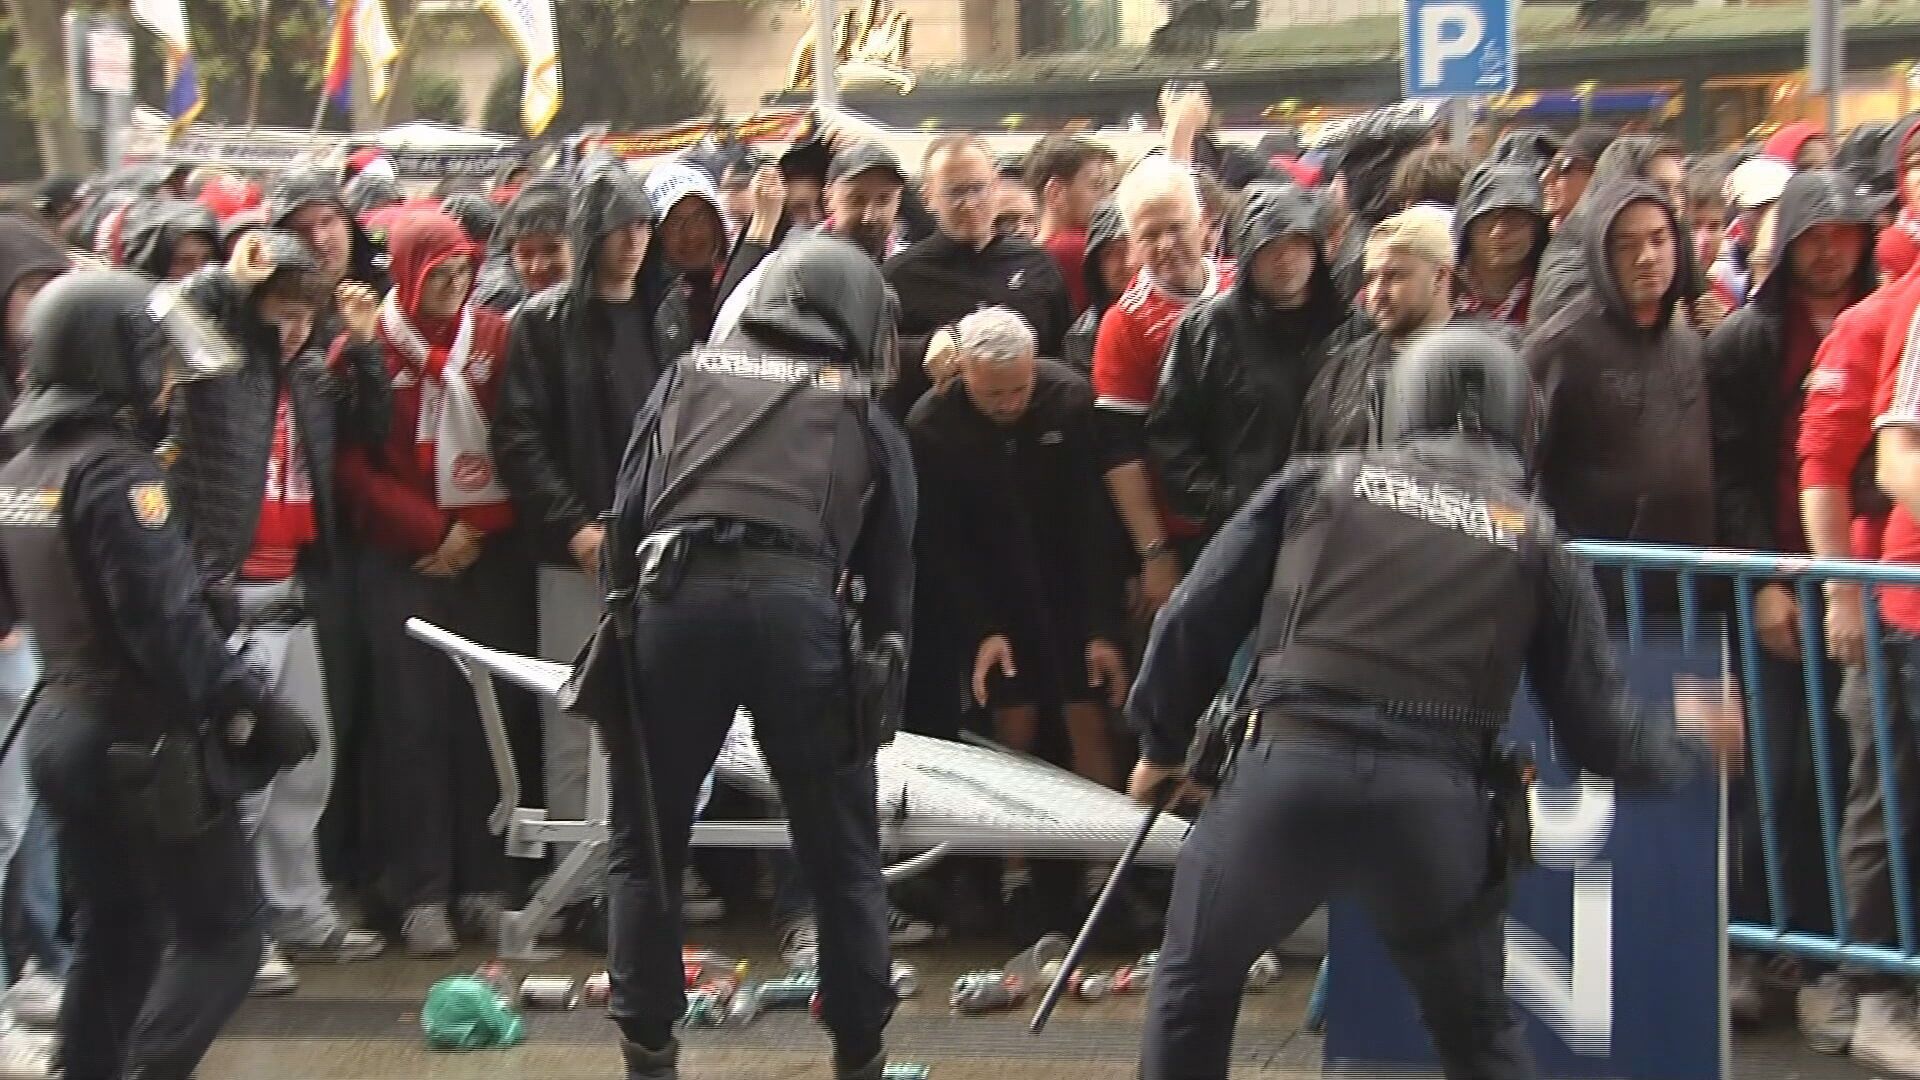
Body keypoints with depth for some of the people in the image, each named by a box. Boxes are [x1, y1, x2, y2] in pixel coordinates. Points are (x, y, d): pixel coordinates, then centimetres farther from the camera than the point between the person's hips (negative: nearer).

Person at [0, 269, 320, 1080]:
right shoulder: (115, 473, -18)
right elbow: (170, 623, -22)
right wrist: (255, 707, -16)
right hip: (142, 738, -9)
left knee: (114, 931, 18)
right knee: (222, 932, -1)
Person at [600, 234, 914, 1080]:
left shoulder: (689, 377, 24)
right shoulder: (865, 415, 21)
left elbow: (625, 516, 17)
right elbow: (892, 565, 20)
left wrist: (621, 621, 20)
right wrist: (882, 696, 25)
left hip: (675, 595, 1)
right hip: (798, 602, -1)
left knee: (646, 843, 15)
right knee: (841, 854, 14)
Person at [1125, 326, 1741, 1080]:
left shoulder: (1320, 482, 16)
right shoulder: (1536, 540, 16)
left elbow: (1197, 616, 13)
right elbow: (1594, 723, 17)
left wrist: (1162, 742, 27)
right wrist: (1686, 747, 37)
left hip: (1290, 766, -1)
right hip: (1436, 799, 1)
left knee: (1195, 983, 23)